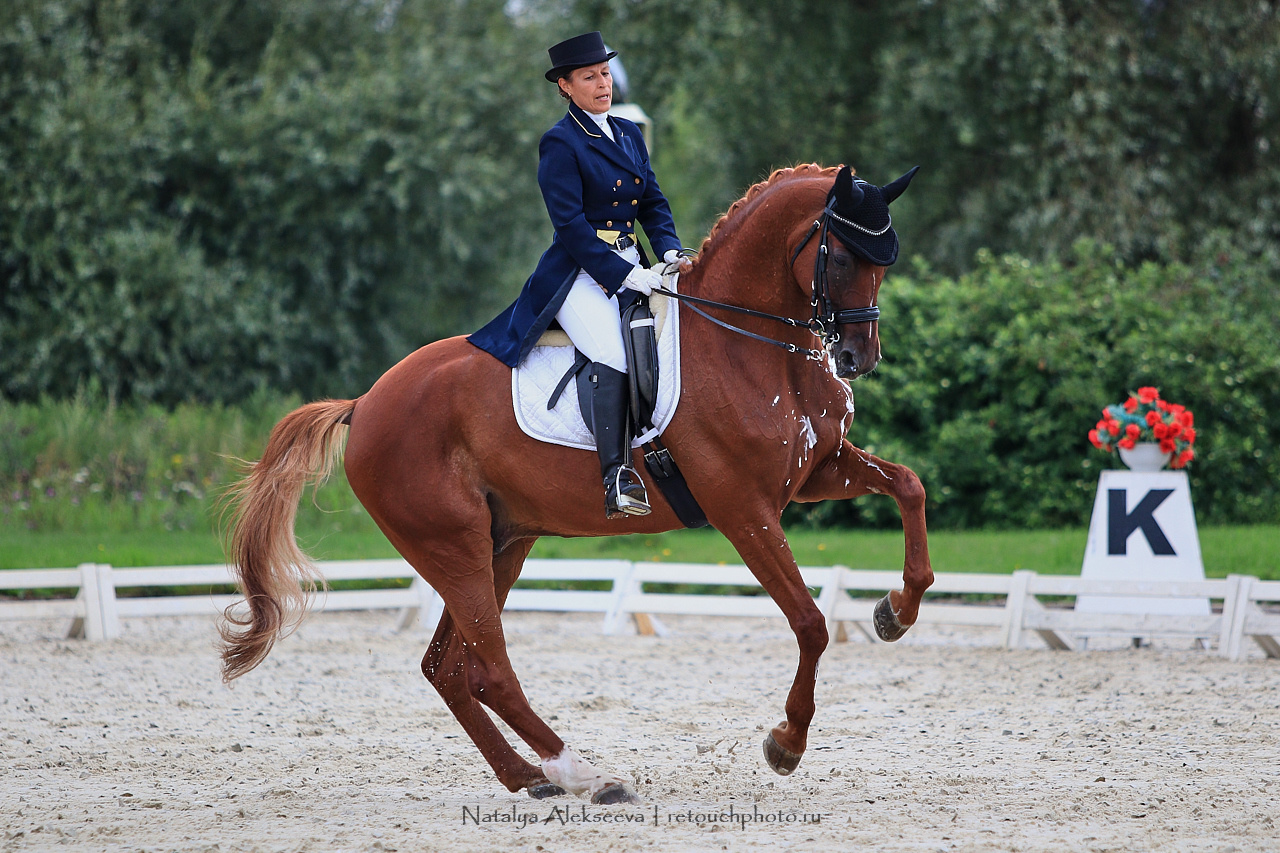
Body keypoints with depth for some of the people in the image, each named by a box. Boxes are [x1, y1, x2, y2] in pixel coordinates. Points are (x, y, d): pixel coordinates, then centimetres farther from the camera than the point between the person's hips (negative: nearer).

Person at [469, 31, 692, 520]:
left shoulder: (629, 135, 16)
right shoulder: (561, 144, -6)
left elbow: (653, 203, 18)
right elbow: (571, 225, -12)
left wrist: (669, 251, -2)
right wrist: (626, 275, -17)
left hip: (632, 267, 8)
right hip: (581, 274, -8)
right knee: (611, 352, -31)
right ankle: (616, 478, -35)